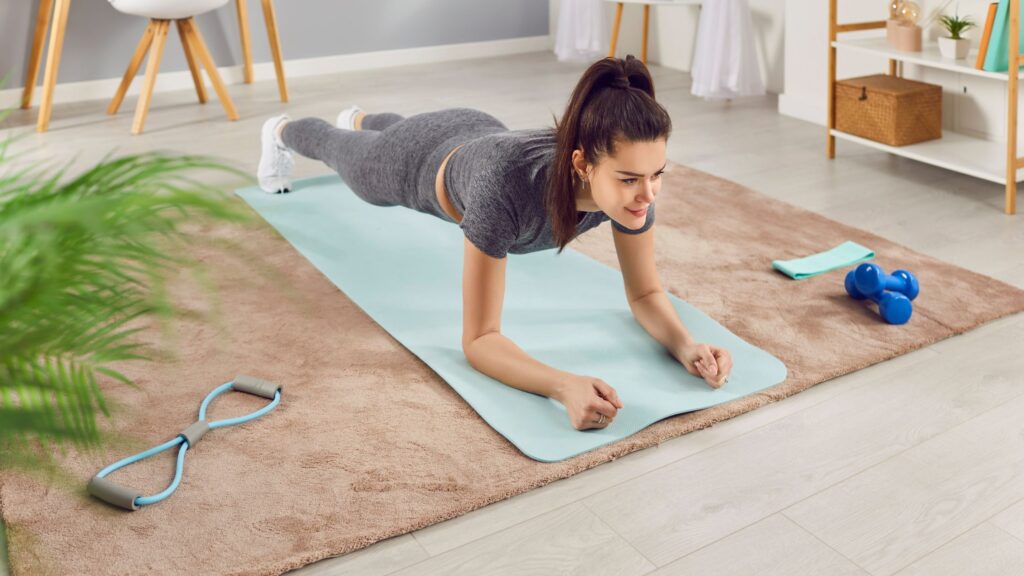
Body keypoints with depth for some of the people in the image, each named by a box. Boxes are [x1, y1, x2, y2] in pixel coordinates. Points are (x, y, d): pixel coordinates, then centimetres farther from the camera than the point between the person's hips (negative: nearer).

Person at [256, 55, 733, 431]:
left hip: (478, 139, 5)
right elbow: (478, 340, -47)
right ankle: (281, 132, 68)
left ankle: (358, 119, 77)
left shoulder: (633, 180, -38)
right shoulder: (509, 186, -52)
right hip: (422, 162, -4)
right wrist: (564, 386, -64)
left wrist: (685, 345, -45)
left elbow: (645, 293, -24)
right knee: (339, 153, 33)